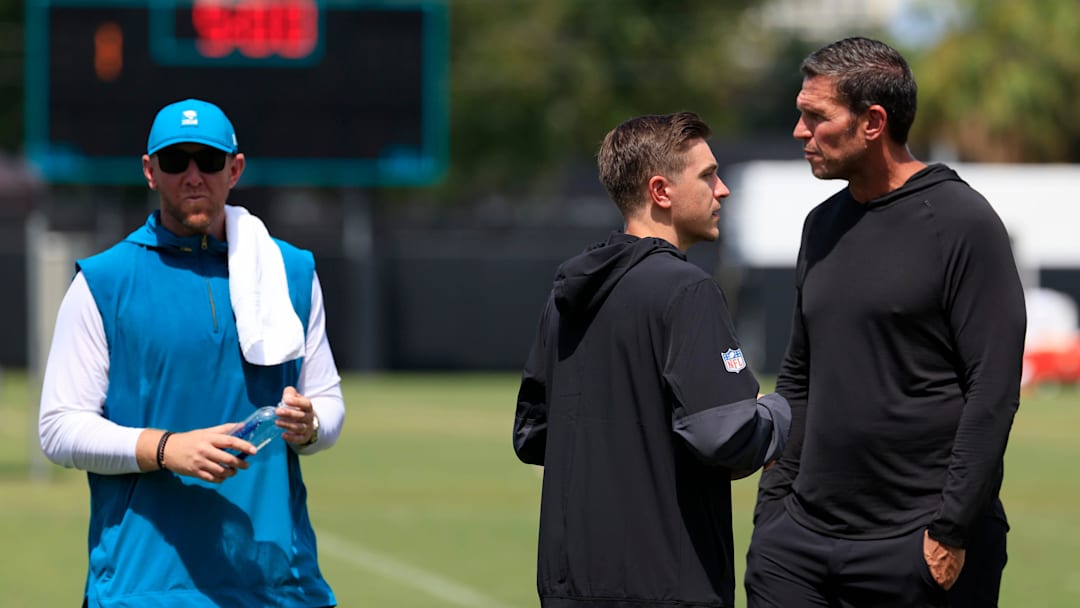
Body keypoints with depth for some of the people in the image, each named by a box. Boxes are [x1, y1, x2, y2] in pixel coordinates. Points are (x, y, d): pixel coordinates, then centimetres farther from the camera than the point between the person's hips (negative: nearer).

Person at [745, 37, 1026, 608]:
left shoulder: (962, 223, -8)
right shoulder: (823, 225, 14)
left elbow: (993, 390, -13)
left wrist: (951, 532, -16)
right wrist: (772, 504, 12)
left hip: (918, 546, -6)